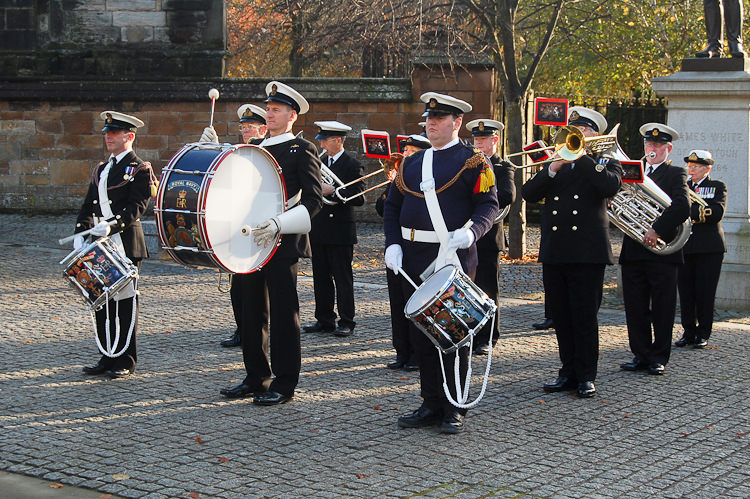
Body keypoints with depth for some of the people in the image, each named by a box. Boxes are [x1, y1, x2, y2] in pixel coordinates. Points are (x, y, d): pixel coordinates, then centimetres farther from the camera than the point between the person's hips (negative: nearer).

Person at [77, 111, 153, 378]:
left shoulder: (140, 169, -4)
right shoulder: (100, 170, 19)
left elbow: (136, 208, -14)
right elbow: (88, 206, 16)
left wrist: (111, 226, -25)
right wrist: (80, 232, 1)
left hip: (125, 245, -7)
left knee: (124, 301, -1)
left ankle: (125, 360, 7)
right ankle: (107, 357, 16)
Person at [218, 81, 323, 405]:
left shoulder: (302, 150, -2)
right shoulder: (253, 148, 17)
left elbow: (312, 201, -10)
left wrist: (278, 225, -22)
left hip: (282, 242, -7)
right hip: (249, 240, 7)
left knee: (283, 312, -3)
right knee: (251, 311, 11)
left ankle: (284, 384, 4)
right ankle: (256, 377, 21)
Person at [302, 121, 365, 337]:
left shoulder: (352, 165, -6)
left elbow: (359, 198, -15)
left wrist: (332, 191, -21)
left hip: (340, 232, -7)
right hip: (318, 231, 7)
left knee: (343, 278, -1)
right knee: (321, 278, 10)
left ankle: (346, 322, 5)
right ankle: (324, 320, 17)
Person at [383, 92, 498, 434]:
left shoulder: (473, 161, -1)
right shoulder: (412, 162, 15)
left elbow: (489, 204, -6)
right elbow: (392, 205, 16)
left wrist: (471, 231, -24)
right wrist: (392, 244, 2)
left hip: (455, 258, -5)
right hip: (415, 260, 5)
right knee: (421, 332, 8)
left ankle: (455, 409, 10)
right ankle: (432, 405, 18)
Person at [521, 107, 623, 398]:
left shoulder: (605, 163, 7)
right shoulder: (555, 164, 16)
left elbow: (611, 186, -17)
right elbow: (528, 194, 3)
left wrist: (581, 156, -15)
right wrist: (553, 168, -11)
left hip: (587, 253, -4)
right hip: (554, 253, 4)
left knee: (585, 317, -3)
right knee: (561, 317, 9)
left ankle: (586, 377, 5)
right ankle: (569, 372, 18)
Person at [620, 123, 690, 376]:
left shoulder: (676, 174, 1)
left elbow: (683, 206, -15)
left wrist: (657, 229, -22)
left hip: (662, 251, -5)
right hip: (633, 251, 5)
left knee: (662, 308, 1)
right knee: (635, 308, 6)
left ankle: (658, 357, 8)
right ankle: (641, 355, 14)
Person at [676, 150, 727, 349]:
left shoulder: (718, 187, 5)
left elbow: (717, 213, -12)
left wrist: (689, 210, -16)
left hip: (709, 249, -3)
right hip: (684, 247, 3)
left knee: (705, 292, -2)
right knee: (685, 291, 3)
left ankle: (703, 334, 6)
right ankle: (688, 332, 12)